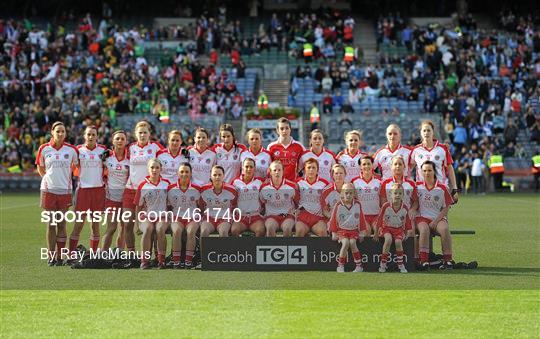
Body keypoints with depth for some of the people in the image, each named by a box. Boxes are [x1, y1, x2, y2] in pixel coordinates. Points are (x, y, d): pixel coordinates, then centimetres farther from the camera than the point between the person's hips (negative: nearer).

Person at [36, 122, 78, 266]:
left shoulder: (71, 149, 0)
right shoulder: (44, 149, 1)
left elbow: (77, 166, 14)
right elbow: (40, 168, 14)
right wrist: (49, 179, 8)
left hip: (65, 190, 0)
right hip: (48, 189, 0)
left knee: (62, 224, 3)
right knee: (51, 224, 1)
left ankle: (60, 257, 9)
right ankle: (51, 256, 7)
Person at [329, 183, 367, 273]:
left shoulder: (357, 205, 1)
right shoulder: (338, 205, -6)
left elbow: (361, 219, 8)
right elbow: (333, 220, 0)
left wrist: (362, 232, 8)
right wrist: (334, 233, 1)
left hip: (353, 230, 1)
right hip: (342, 229, -1)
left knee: (352, 243, -22)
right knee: (345, 243, -24)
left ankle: (359, 265, -12)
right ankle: (340, 266, -10)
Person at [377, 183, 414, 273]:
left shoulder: (404, 207, -1)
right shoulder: (386, 206, -9)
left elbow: (407, 220, 10)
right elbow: (380, 218, 0)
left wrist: (409, 230, 6)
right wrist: (379, 228, -6)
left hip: (399, 228, 2)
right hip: (387, 228, -2)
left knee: (398, 241, -26)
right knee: (388, 239, -30)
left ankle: (400, 264, -9)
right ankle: (383, 264, -18)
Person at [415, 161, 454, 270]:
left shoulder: (442, 188, 3)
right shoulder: (418, 186, 7)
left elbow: (446, 208, 2)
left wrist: (435, 221, -9)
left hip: (438, 218, 0)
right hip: (422, 217, 0)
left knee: (444, 229, -32)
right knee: (424, 230, -34)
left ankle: (447, 260, -25)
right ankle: (424, 260, -34)